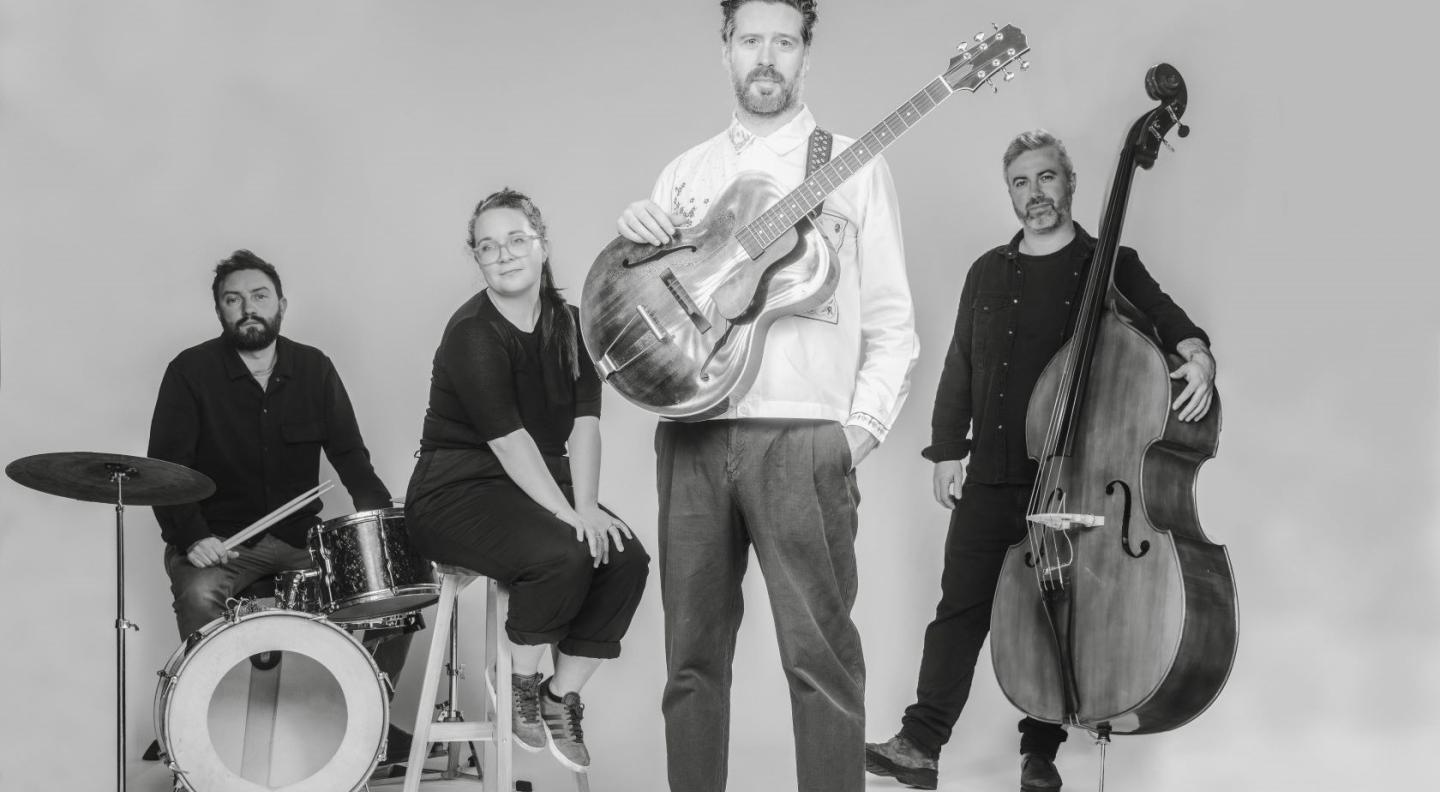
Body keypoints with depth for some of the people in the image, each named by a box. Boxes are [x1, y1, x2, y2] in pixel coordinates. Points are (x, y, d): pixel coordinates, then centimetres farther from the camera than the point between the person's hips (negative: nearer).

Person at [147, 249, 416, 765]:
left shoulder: (314, 369, 5)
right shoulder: (191, 372, -6)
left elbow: (350, 456, 4)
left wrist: (382, 515, -13)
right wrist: (192, 538, -27)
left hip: (299, 534, 4)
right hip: (218, 540, -3)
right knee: (199, 594, -35)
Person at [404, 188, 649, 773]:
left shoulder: (568, 325, 6)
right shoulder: (471, 335, -14)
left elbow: (584, 423, -3)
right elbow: (510, 442, -22)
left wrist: (587, 506, -17)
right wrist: (568, 514, -26)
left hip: (539, 484, 7)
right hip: (457, 492, -7)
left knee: (626, 559, -16)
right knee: (562, 554, -31)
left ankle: (562, 695, 0)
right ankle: (521, 681, -5)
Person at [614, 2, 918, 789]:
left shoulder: (852, 165, 7)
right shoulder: (685, 172, 16)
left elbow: (892, 319, 4)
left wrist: (865, 421, -8)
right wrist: (632, 238, -4)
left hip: (801, 435, -3)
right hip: (691, 432, 4)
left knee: (819, 652, -5)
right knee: (692, 650, 7)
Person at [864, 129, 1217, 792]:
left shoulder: (1110, 267, 5)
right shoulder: (988, 273, 14)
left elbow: (1169, 323, -1)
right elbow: (959, 369, 16)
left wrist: (1196, 357, -24)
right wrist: (947, 450, 10)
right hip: (992, 475, 2)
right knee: (961, 605, -2)